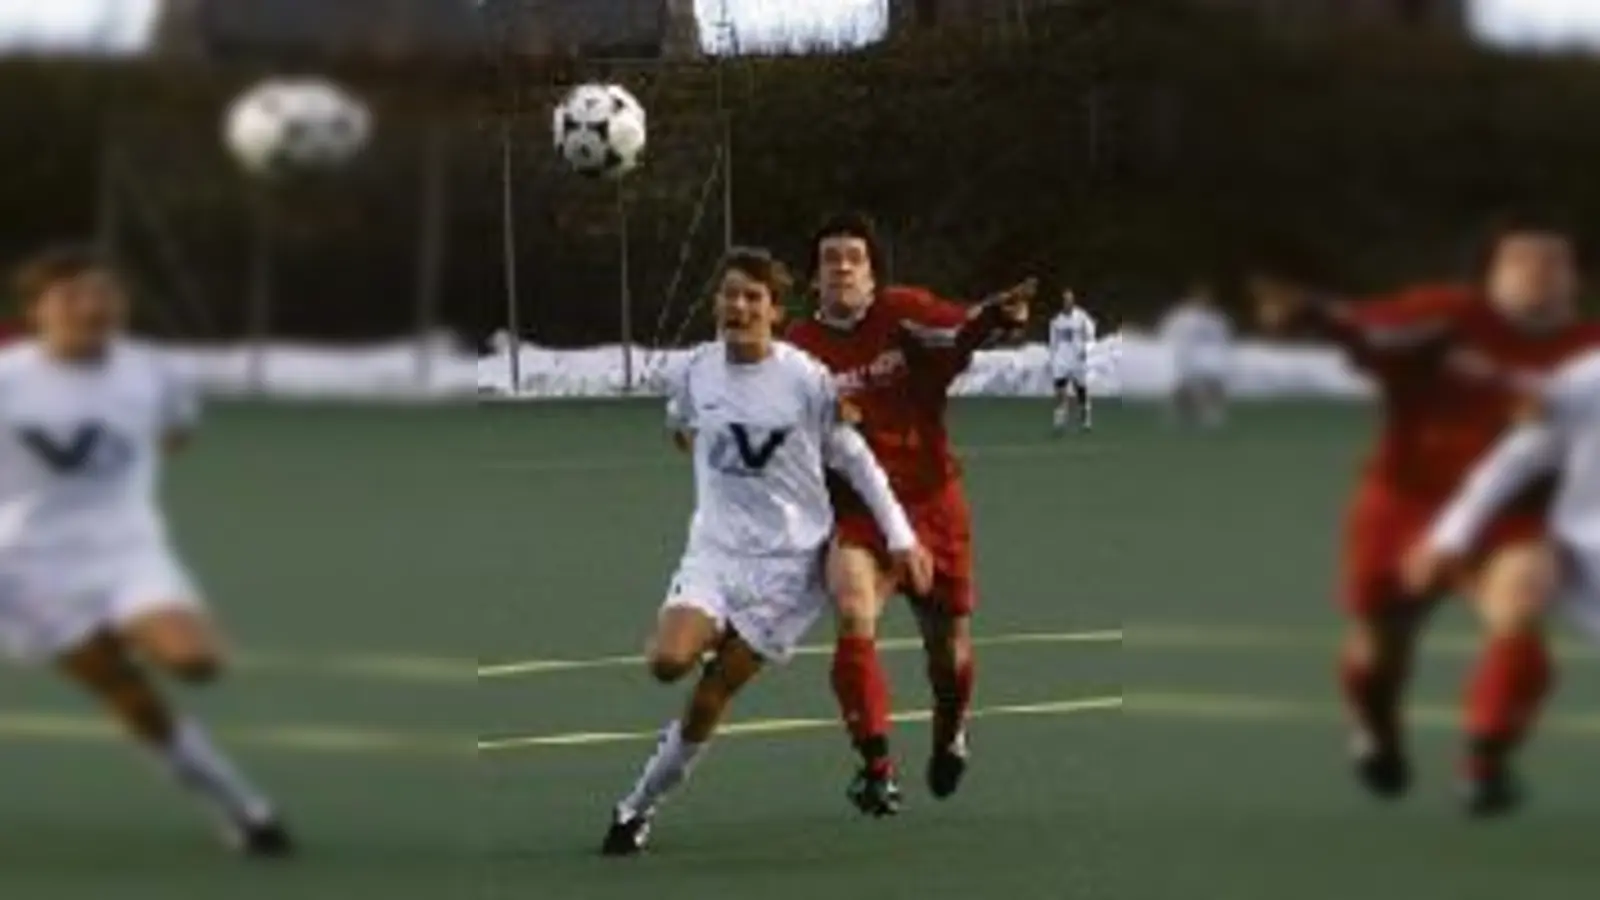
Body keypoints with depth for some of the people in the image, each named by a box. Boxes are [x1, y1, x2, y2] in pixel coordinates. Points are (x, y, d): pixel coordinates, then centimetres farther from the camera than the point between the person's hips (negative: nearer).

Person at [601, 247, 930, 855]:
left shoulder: (808, 380, -9)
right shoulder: (696, 372, 2)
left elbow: (854, 461, 0)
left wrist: (901, 536, -3)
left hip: (789, 559, -3)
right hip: (715, 549, 3)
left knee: (712, 696, -6)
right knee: (669, 659, -24)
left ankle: (640, 805, 9)